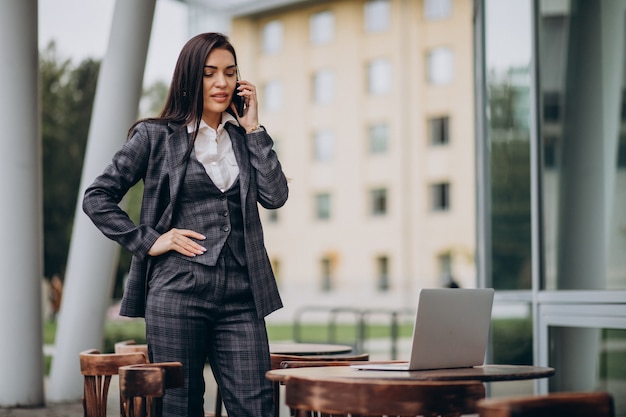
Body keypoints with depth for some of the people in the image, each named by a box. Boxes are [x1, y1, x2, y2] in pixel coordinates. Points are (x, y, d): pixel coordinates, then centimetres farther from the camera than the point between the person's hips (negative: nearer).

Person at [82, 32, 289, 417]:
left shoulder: (244, 137, 15)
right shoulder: (156, 136, 4)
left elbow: (275, 196, 1)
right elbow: (97, 198, 3)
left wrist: (253, 128, 3)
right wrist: (147, 241, -5)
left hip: (240, 295, 3)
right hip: (179, 291, -3)